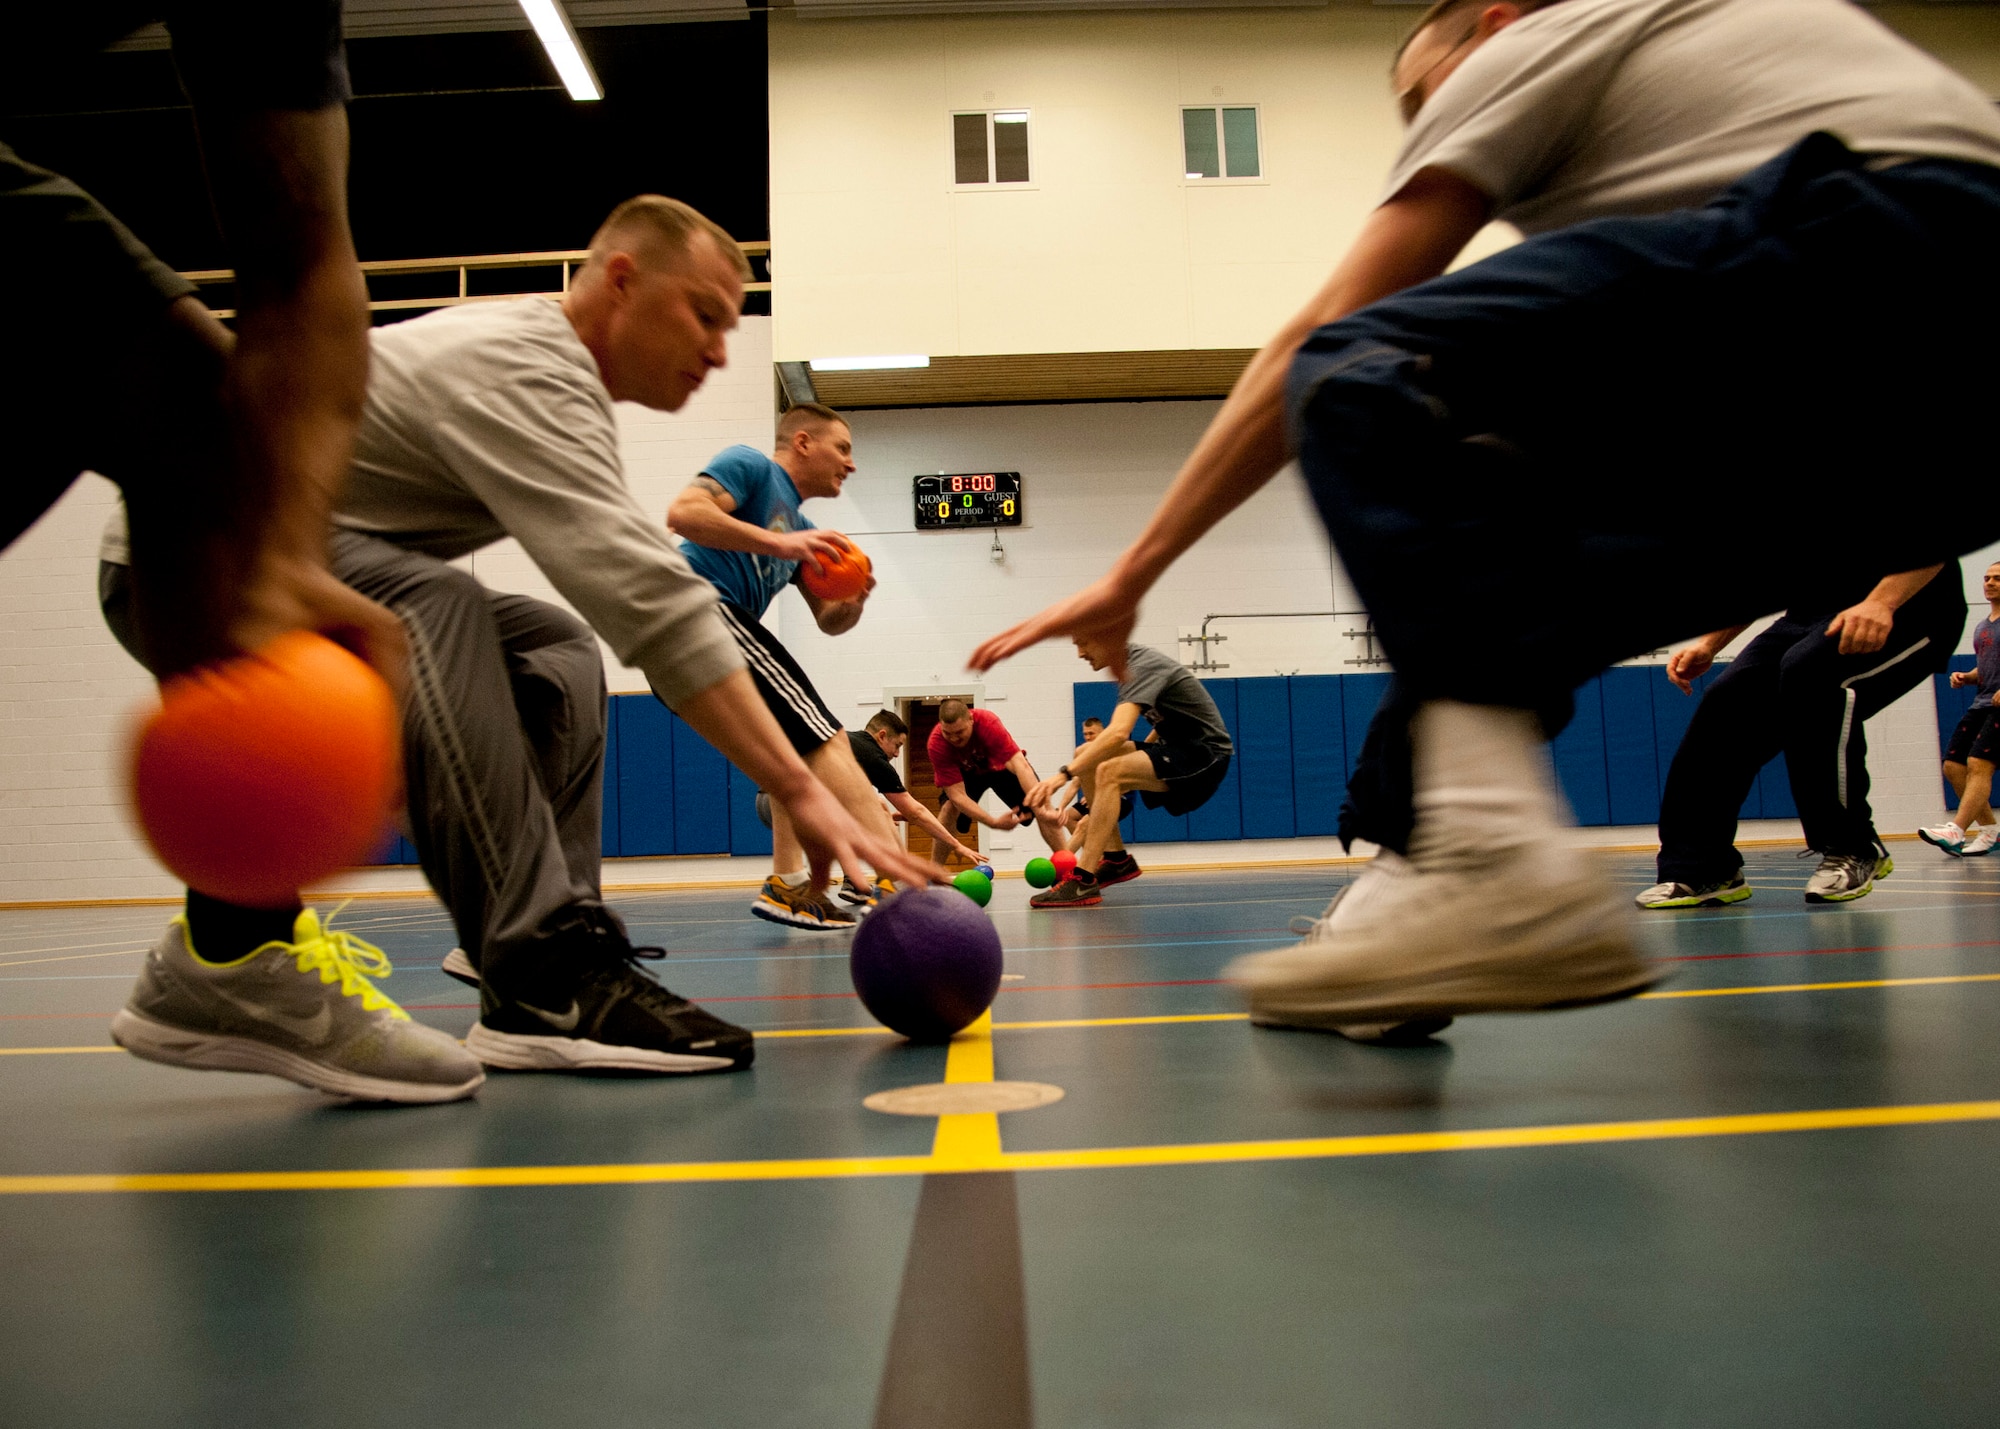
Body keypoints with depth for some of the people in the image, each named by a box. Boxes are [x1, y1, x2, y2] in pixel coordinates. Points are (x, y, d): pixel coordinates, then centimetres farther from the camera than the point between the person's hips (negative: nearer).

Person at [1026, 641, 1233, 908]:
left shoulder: (1142, 667, -20)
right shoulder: (1132, 663, 9)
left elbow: (1118, 733, -36)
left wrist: (1065, 774, -40)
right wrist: (1142, 752, 18)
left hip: (1205, 754, -10)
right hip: (1176, 747, 10)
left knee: (1109, 772, -29)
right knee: (1086, 756, 1)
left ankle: (1083, 880, -28)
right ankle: (1117, 859, 3)